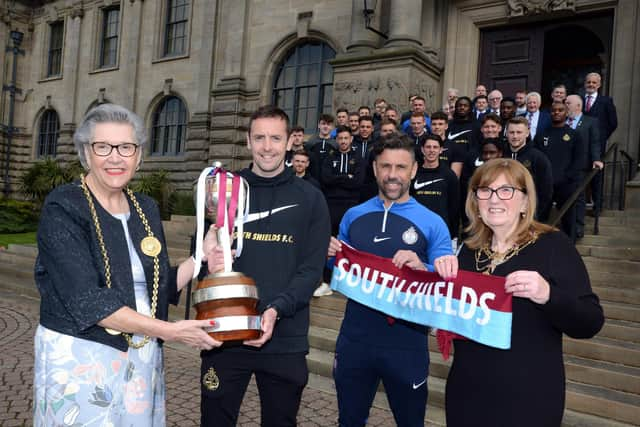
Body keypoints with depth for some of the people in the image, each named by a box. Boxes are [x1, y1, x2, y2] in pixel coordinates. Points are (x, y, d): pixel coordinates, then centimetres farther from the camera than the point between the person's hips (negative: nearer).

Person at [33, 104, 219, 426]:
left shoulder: (146, 209, 5)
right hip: (79, 358, -5)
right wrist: (169, 331, -21)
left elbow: (160, 287, 8)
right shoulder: (63, 208, -13)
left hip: (143, 358, 6)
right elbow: (86, 300, -21)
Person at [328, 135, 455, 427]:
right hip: (354, 338, 3)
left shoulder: (432, 223, -5)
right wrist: (331, 254, -7)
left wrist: (422, 268, -26)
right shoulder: (353, 216, 4)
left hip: (406, 344, -2)